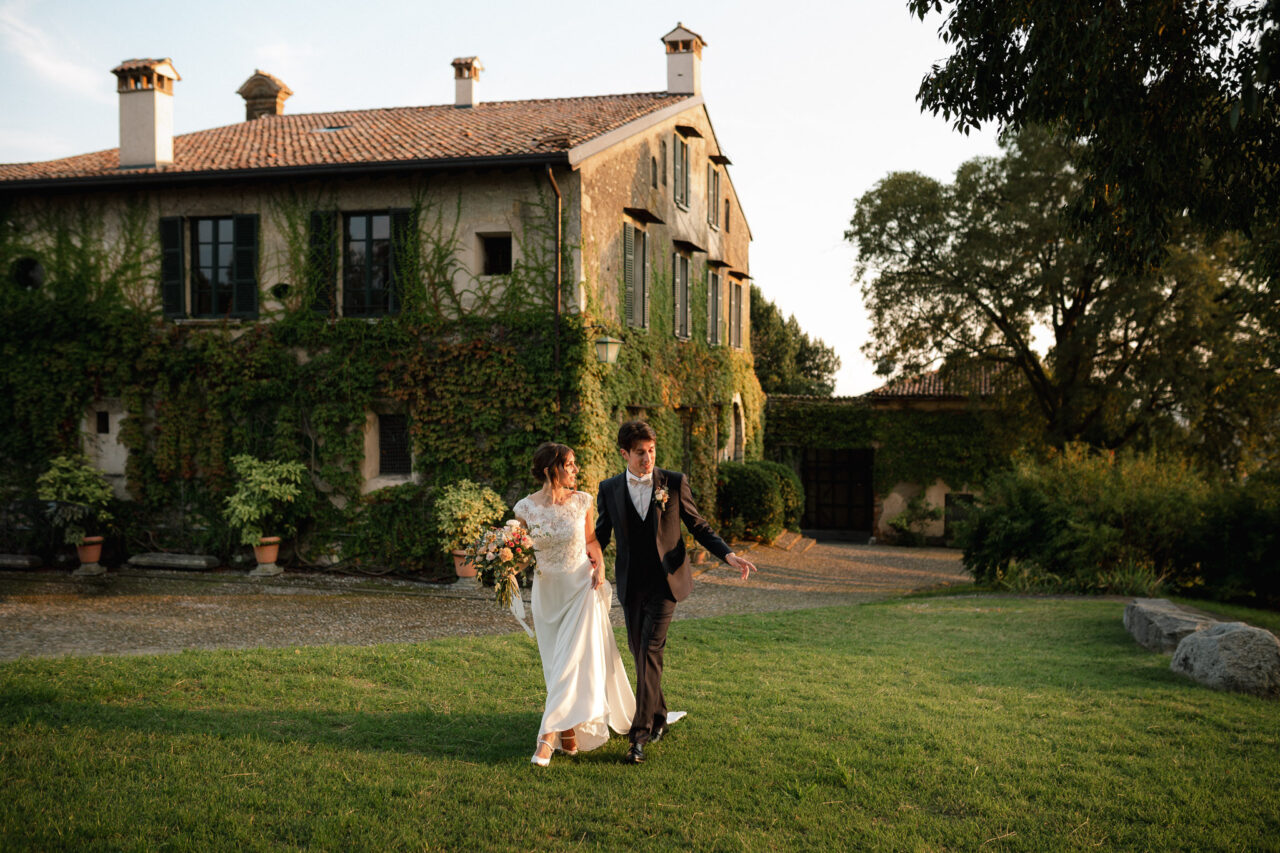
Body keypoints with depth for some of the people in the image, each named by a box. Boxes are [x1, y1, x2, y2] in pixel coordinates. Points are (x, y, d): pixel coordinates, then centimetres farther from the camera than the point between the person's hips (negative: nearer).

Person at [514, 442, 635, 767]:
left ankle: (548, 736, -8)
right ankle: (569, 733, 22)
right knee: (556, 665, 9)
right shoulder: (525, 508, -6)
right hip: (546, 591, 1)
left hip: (581, 587, -1)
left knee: (572, 662, -9)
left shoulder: (581, 501, -4)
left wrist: (599, 565, -5)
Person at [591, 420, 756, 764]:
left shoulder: (674, 483, -1)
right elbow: (599, 538, 10)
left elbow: (698, 526, 5)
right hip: (631, 586, 3)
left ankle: (640, 733, -11)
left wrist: (729, 555, -9)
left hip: (665, 583, -3)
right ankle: (658, 717, 32)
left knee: (650, 654, -12)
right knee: (640, 654, 11)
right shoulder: (609, 489, 3)